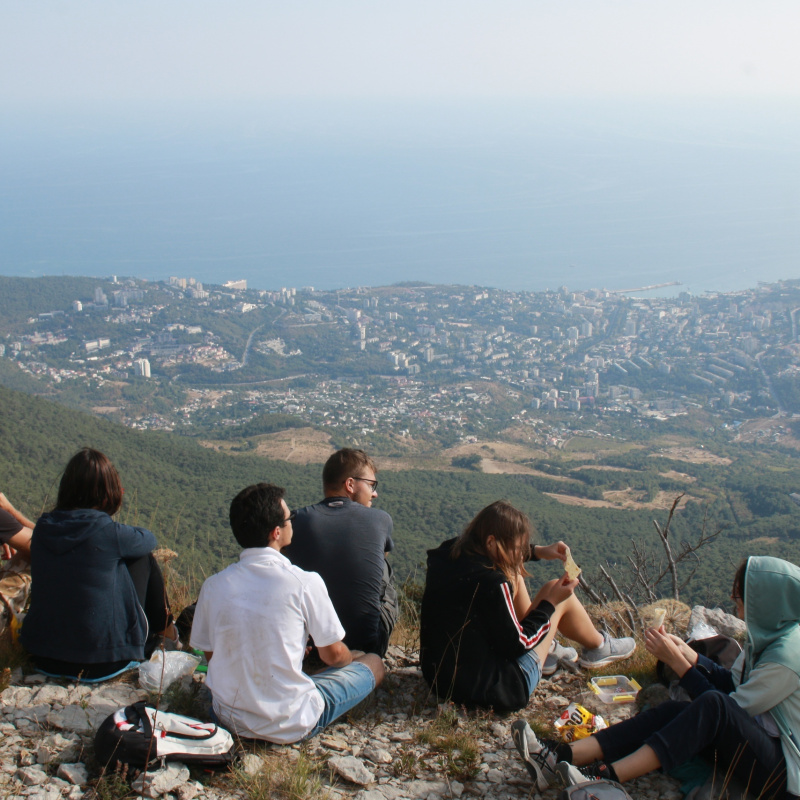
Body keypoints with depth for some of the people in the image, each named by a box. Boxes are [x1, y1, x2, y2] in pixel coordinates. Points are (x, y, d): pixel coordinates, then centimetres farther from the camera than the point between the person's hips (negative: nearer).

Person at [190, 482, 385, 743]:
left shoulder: (213, 586, -7)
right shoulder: (304, 582, -18)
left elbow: (210, 654, 6)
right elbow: (333, 655, -6)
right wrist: (349, 656, 19)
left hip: (228, 720, 5)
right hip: (290, 726, -4)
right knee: (373, 663, 15)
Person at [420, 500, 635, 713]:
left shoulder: (448, 553, -7)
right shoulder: (490, 583, -29)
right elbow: (517, 645, -17)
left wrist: (537, 551, 12)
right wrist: (550, 603, -6)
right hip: (491, 691, -7)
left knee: (512, 577, 16)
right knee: (558, 592, 5)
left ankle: (546, 647, 36)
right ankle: (599, 648, 32)